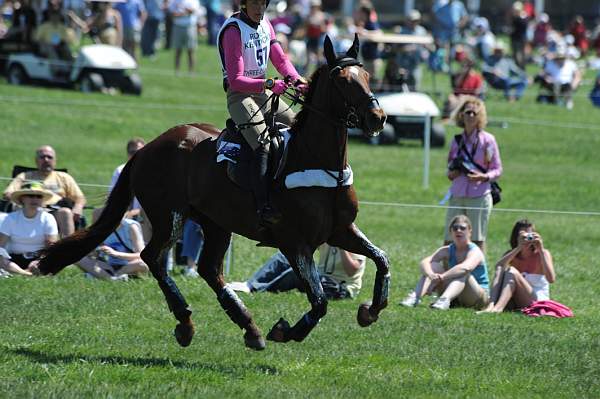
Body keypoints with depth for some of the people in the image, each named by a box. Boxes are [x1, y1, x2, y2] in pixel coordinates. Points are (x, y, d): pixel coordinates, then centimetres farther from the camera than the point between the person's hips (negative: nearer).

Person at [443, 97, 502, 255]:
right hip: (457, 196, 4)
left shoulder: (487, 139, 0)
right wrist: (451, 174, -1)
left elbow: (497, 170, 1)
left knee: (477, 241, -4)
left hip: (479, 197, -4)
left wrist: (484, 177, -18)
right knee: (449, 241, 2)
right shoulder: (457, 140, 11)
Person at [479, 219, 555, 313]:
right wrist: (519, 248, -24)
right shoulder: (511, 255, 7)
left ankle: (498, 308, -48)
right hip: (514, 304, 4)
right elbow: (498, 266, -17)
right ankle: (491, 305, -42)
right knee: (501, 270, -19)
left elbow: (551, 279, -20)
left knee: (512, 271, -25)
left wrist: (541, 250, -21)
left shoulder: (542, 254, -2)